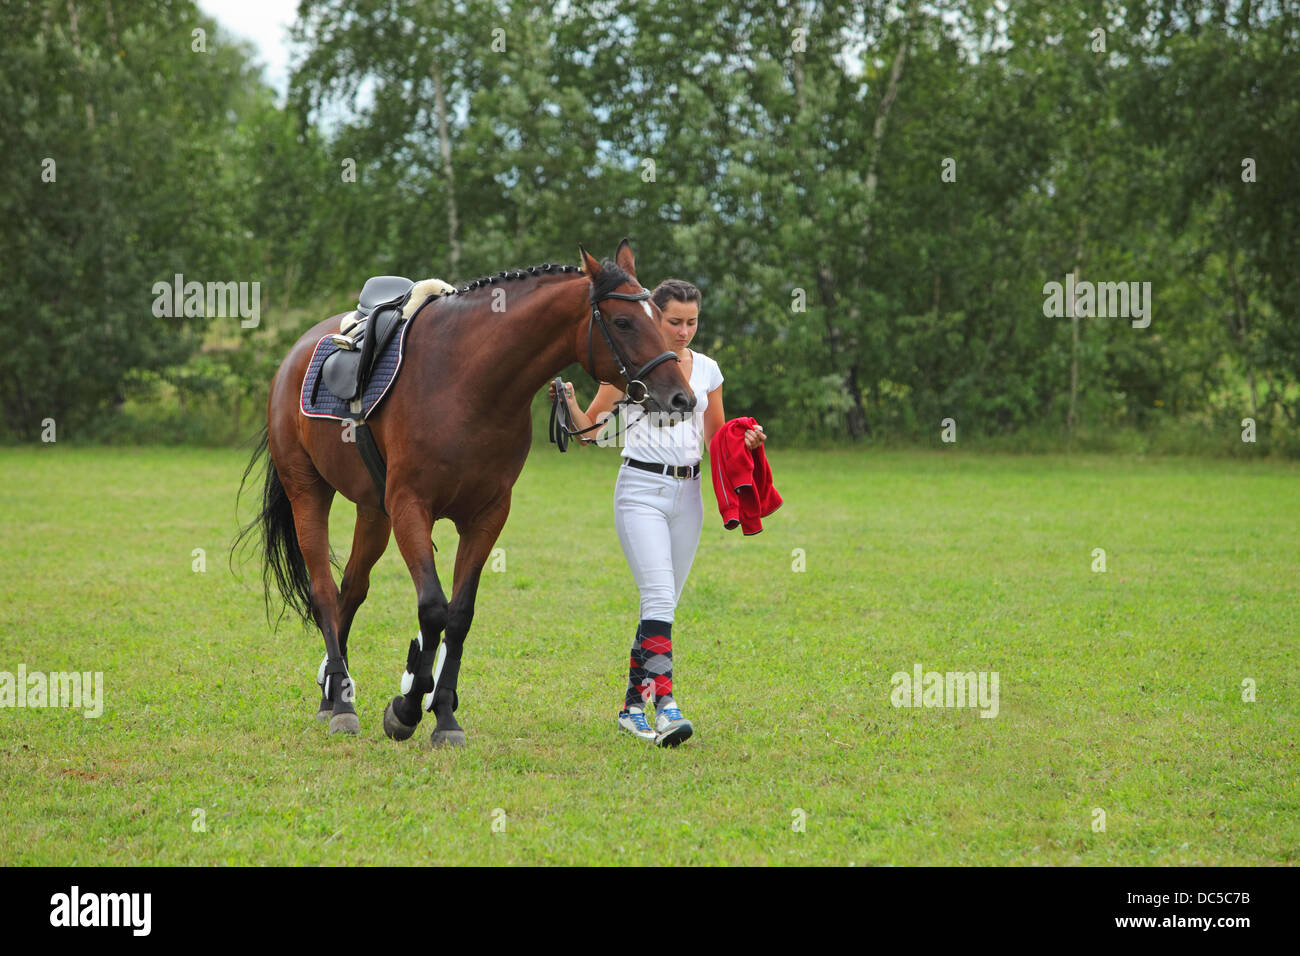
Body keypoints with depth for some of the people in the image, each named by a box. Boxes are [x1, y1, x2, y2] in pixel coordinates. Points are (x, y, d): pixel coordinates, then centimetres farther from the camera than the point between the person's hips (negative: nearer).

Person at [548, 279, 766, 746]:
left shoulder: (707, 370, 10)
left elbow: (717, 438, 19)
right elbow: (589, 429, -1)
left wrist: (746, 441, -2)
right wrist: (570, 404, -20)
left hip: (687, 494, 5)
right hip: (641, 490, -5)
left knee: (662, 605, 7)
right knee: (659, 598, -18)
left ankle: (632, 706, 17)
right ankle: (665, 706, -27)